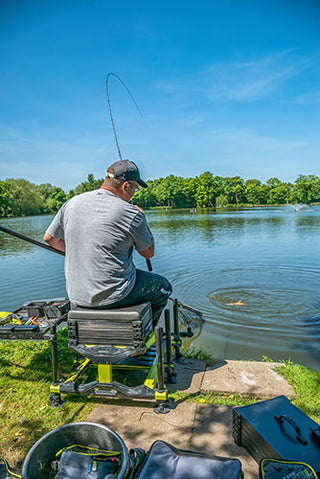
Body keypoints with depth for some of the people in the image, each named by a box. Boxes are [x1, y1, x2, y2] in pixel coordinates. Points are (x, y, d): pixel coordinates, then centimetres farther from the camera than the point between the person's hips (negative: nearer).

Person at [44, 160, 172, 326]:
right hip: (113, 296, -6)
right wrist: (142, 219, 10)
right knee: (163, 287, 19)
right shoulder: (130, 213, -16)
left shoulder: (72, 203, 0)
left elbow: (49, 238, 12)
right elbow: (148, 253, -2)